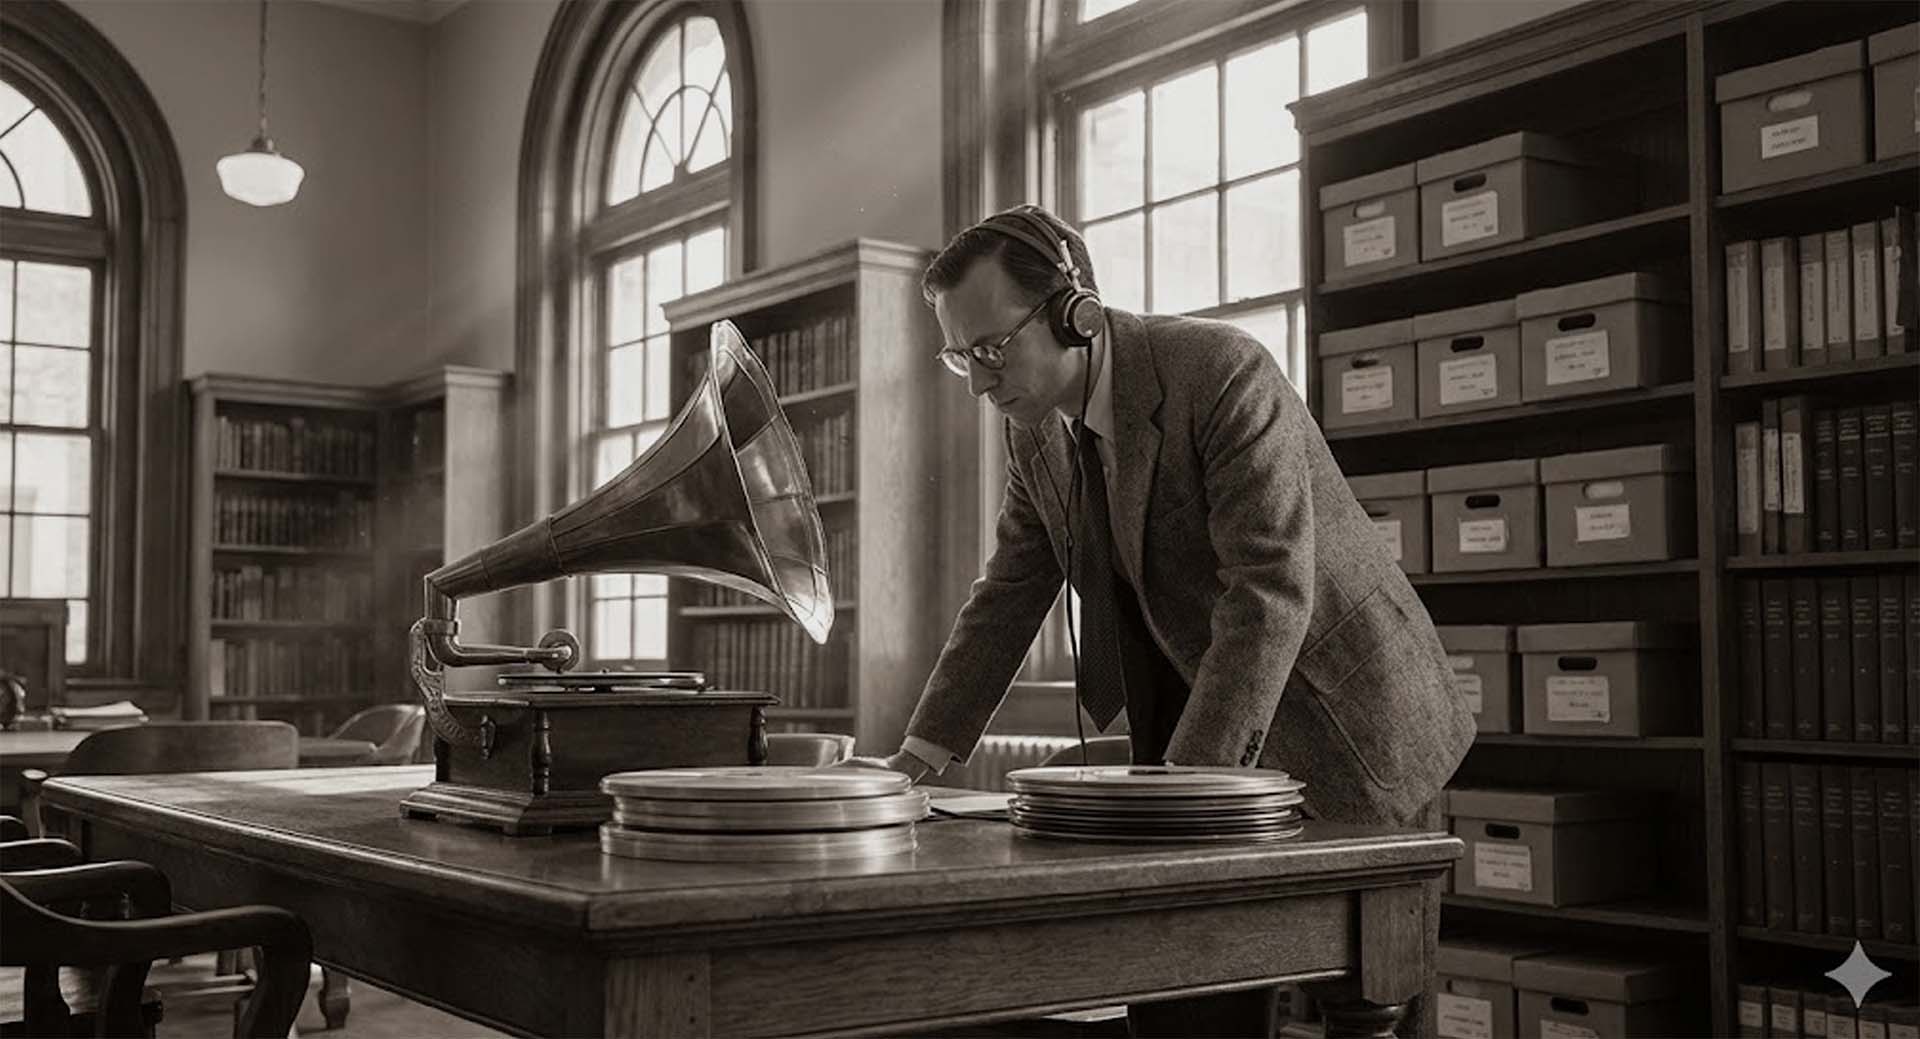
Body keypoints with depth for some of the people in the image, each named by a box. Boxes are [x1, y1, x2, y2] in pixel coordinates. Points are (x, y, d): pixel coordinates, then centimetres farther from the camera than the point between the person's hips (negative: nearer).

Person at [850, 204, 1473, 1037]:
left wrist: (1185, 780, -33)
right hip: (1192, 734, 6)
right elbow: (1008, 598, 6)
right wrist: (918, 757, -2)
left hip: (1343, 726, -6)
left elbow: (1271, 590, -29)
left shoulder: (1221, 373, -22)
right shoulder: (1035, 428, 0)